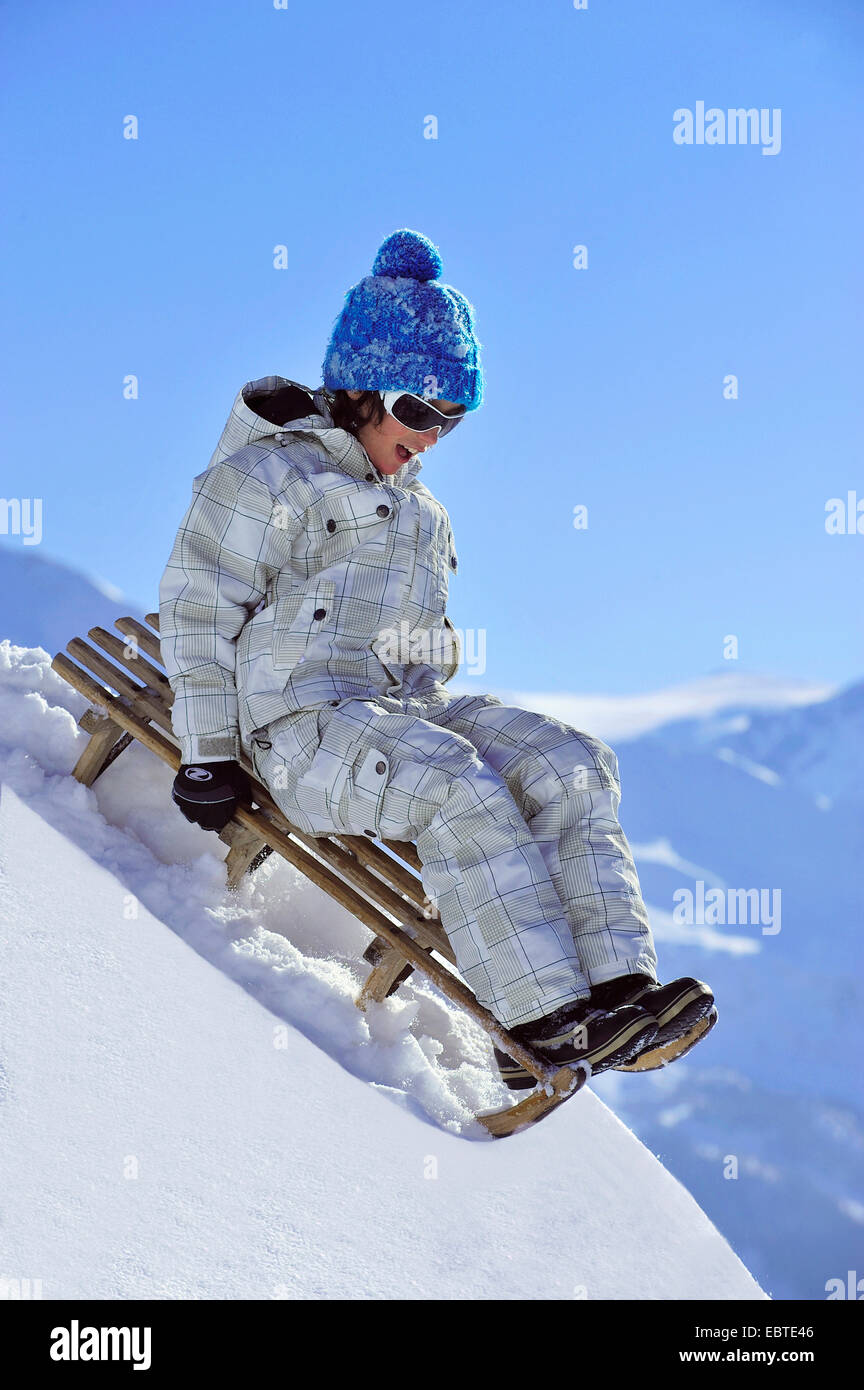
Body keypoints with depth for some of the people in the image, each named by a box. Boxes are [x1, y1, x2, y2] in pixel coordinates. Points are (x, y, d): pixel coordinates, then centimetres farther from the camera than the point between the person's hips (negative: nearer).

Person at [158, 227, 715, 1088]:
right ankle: (548, 1017, -37)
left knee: (569, 765, -16)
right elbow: (199, 610, -4)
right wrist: (208, 756, -8)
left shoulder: (417, 509, 25)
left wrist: (447, 717, 19)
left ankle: (616, 988, -28)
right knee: (459, 791, -34)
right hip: (304, 722, -7)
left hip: (411, 710, 8)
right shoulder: (266, 476, 0)